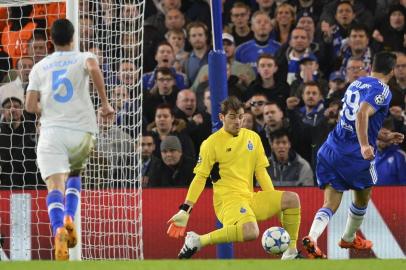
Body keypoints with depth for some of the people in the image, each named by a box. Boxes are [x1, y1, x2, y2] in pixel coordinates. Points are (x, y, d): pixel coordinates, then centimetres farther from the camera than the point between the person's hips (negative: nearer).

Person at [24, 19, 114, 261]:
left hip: (51, 130, -1)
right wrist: (105, 103, -9)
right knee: (74, 174, 27)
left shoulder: (39, 67, 15)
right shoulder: (83, 58, 10)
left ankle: (59, 229, -39)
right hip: (82, 130, 1)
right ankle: (69, 218, 1)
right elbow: (94, 68, -15)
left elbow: (30, 106, 8)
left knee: (55, 185, -11)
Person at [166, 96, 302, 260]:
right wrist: (185, 210, -7)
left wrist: (275, 205, 11)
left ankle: (291, 252, -2)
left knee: (292, 199, -12)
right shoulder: (212, 143, -2)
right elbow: (200, 178, -1)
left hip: (250, 198, 6)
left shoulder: (252, 137, 13)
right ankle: (196, 241, -23)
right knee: (250, 232, -36)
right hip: (227, 199, -6)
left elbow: (261, 172, 17)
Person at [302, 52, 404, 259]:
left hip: (331, 150, 6)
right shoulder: (382, 90, -8)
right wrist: (365, 146, -32)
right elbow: (362, 114, -26)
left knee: (330, 205, 1)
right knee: (362, 199, 23)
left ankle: (312, 237, -25)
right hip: (357, 156, -6)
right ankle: (349, 238, 40)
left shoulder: (356, 84, 17)